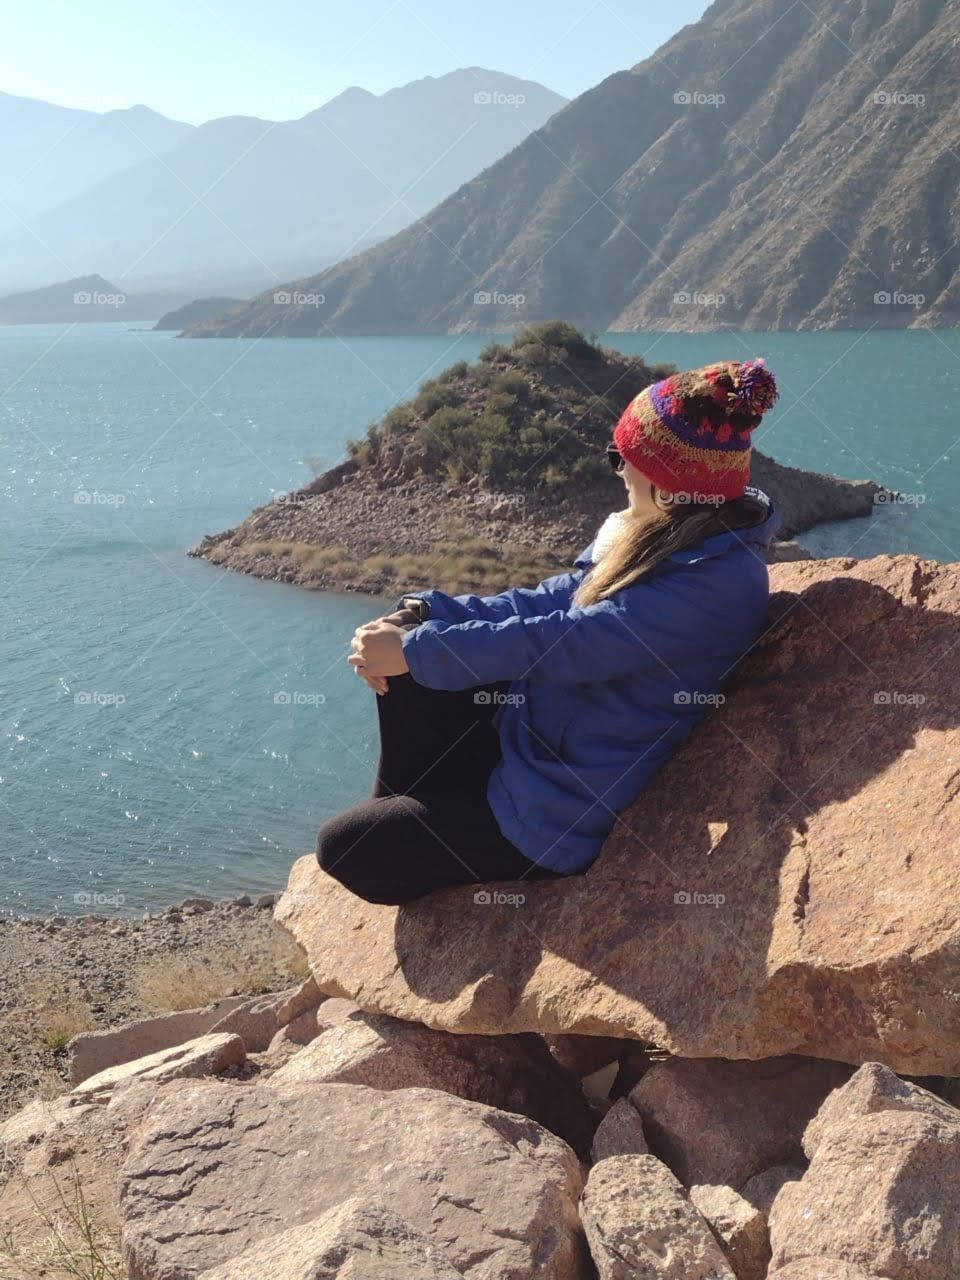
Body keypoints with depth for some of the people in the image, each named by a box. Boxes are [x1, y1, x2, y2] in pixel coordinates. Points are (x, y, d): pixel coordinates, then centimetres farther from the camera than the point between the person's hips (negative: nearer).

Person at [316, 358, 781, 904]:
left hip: (568, 807, -9)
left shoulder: (719, 583, -28)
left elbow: (563, 642, -30)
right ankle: (401, 824, 14)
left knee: (345, 851, -7)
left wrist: (412, 650, -23)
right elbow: (552, 601, 3)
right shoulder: (675, 531, 1)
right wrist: (421, 616, -8)